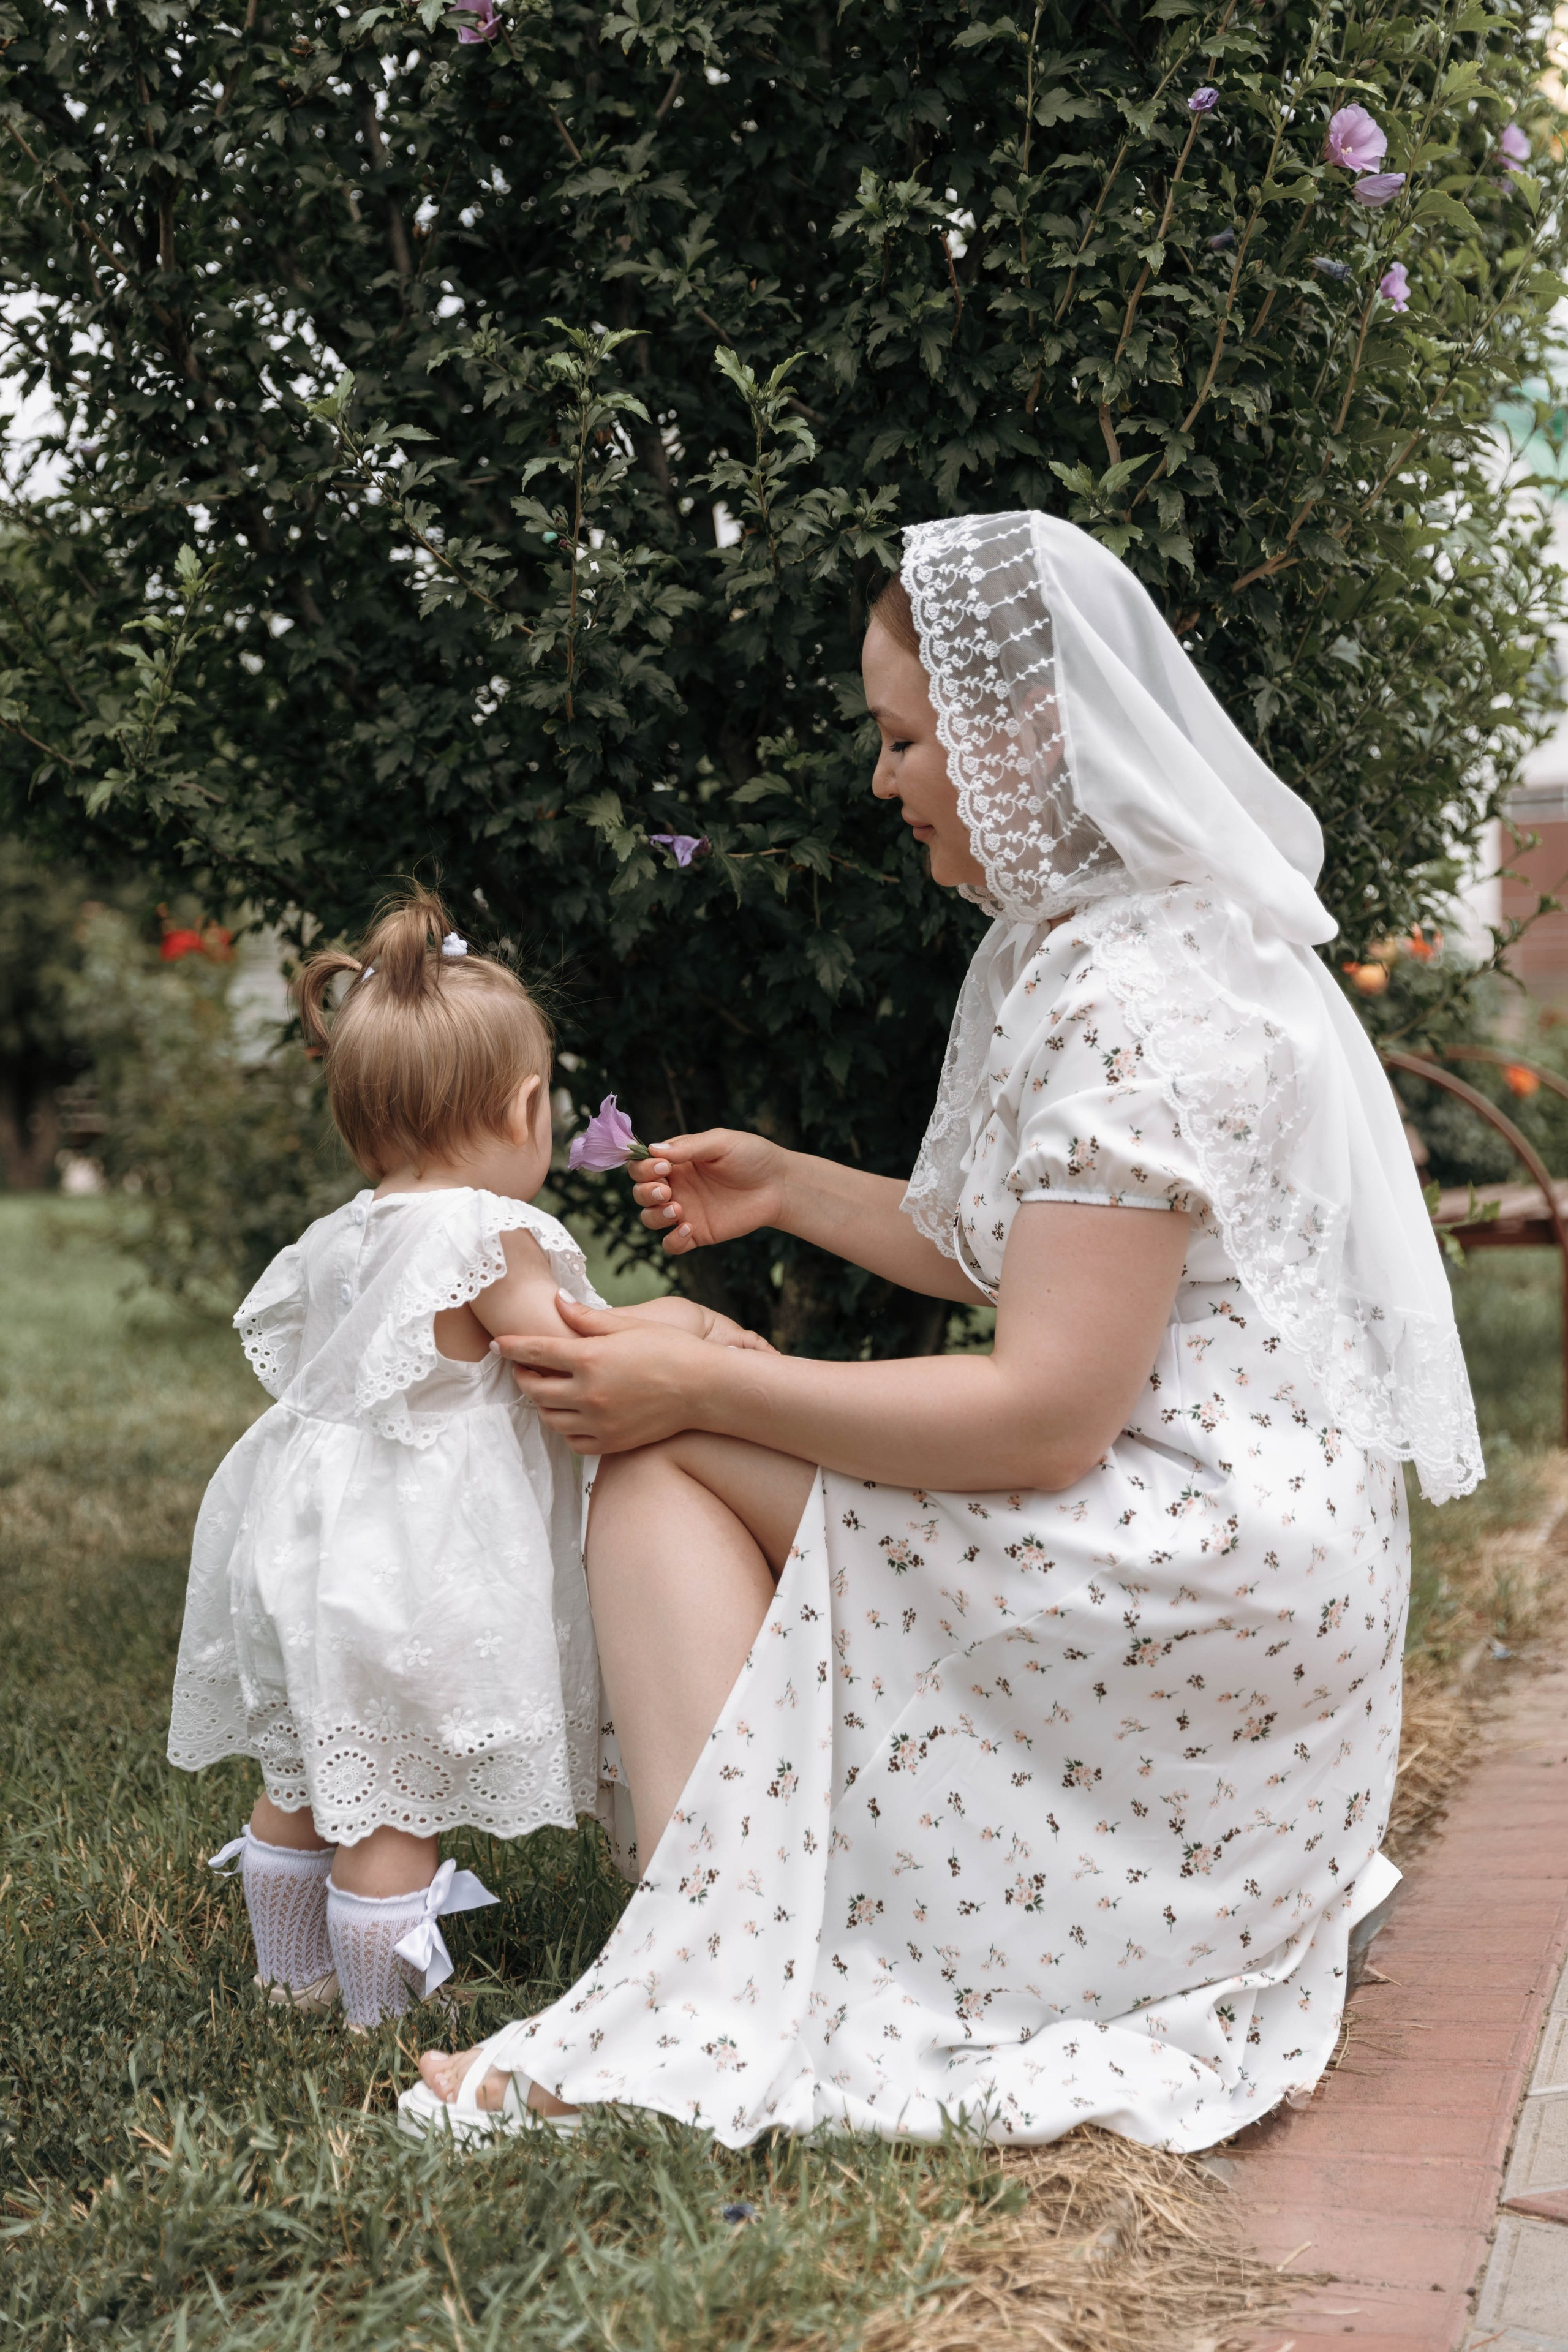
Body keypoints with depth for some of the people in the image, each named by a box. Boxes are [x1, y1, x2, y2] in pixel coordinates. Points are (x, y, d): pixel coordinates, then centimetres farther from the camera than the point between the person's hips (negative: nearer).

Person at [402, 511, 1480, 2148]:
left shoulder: (1139, 1001, -21)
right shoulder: (1070, 944, 12)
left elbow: (1047, 1414, -24)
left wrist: (701, 1388, -19)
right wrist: (789, 1187, 18)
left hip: (1209, 1572, -11)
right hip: (1228, 1571, 11)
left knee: (664, 1456, -11)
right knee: (680, 1412, 10)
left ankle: (699, 2027, -15)